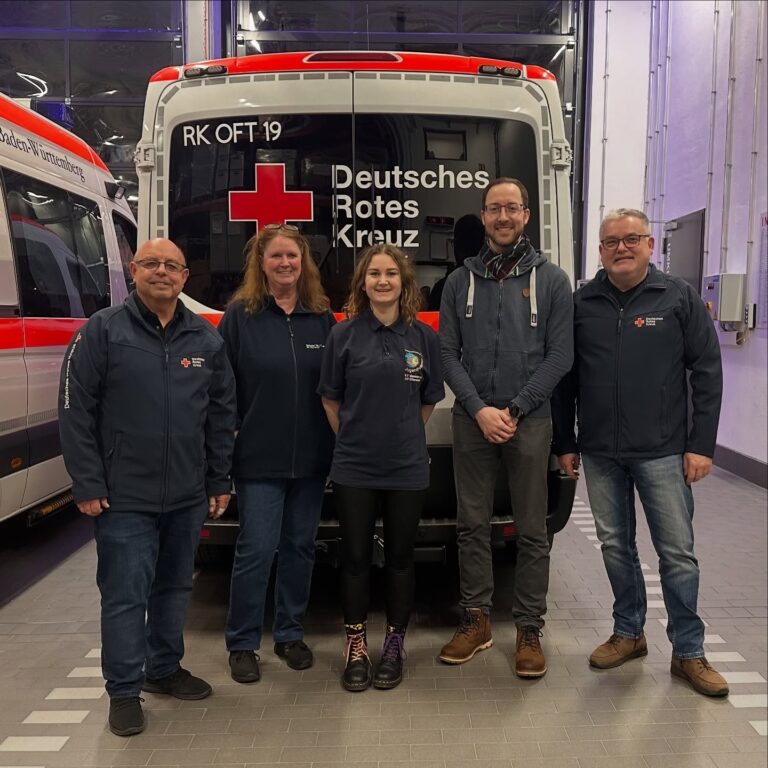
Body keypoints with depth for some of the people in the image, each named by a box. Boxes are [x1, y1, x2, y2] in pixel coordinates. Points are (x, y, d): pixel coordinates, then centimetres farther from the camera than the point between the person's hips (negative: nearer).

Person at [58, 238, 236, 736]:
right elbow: (76, 411, -6)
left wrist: (219, 482, 7)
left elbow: (222, 415, 9)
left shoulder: (206, 338, 6)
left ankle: (164, 668, 36)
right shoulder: (102, 331, -5)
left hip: (188, 497, 4)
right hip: (124, 498, -4)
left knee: (175, 588, 17)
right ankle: (124, 690, 20)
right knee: (126, 594, 2)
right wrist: (87, 485, -10)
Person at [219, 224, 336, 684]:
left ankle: (290, 634, 29)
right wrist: (226, 442, -8)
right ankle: (243, 644, 17)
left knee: (300, 546, 13)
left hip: (311, 457, 3)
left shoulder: (322, 317, 7)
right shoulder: (239, 316, -1)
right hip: (259, 458, -3)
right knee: (257, 549, 0)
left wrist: (337, 444, 3)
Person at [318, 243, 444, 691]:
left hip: (408, 468, 1)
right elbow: (331, 400, 5)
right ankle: (357, 648, 23)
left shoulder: (424, 337, 2)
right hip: (354, 469, -1)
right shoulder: (345, 335, -2)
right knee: (356, 557, 8)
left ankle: (395, 645, 27)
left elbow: (429, 402, 10)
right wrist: (356, 437, 5)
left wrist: (402, 437, 9)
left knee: (400, 557, 11)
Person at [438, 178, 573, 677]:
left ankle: (530, 630, 17)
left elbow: (560, 355, -3)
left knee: (532, 531, 5)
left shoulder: (551, 279, 3)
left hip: (530, 422, -2)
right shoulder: (461, 280, 8)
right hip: (471, 422, 2)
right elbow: (448, 353, 3)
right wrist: (481, 410, -9)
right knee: (473, 525, 8)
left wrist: (513, 409, -11)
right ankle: (477, 621, 22)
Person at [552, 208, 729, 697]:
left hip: (663, 452, -2)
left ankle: (689, 653, 19)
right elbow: (565, 379, 8)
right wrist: (566, 444, 6)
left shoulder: (679, 298, 0)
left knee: (678, 552, 4)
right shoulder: (582, 304, 5)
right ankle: (629, 634, 30)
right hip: (600, 454, 2)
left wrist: (701, 444, -6)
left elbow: (707, 372, -1)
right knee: (616, 546, 12)